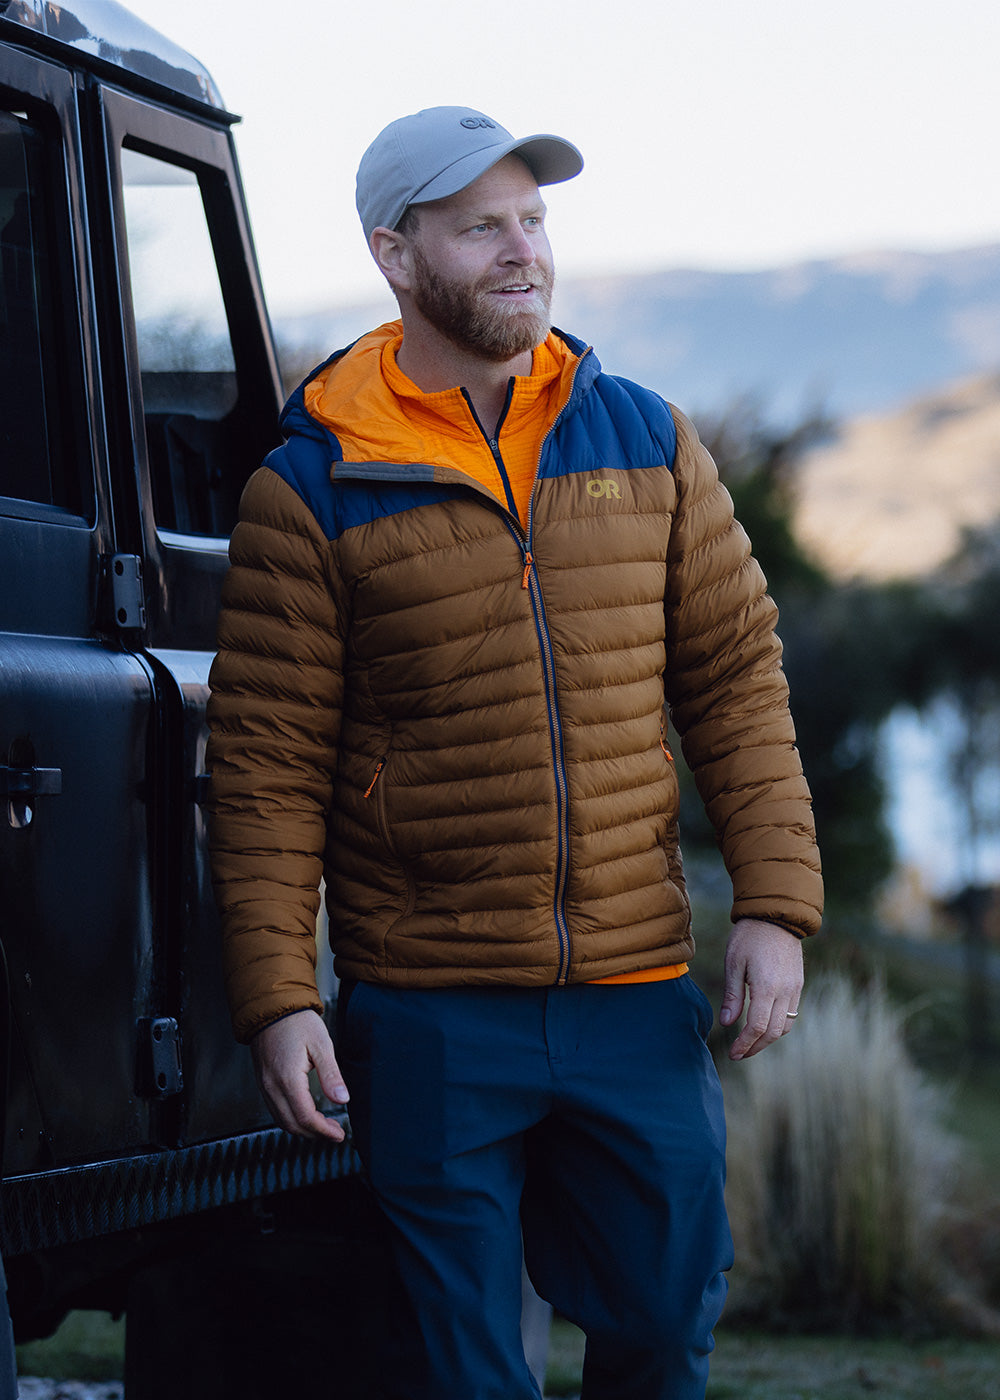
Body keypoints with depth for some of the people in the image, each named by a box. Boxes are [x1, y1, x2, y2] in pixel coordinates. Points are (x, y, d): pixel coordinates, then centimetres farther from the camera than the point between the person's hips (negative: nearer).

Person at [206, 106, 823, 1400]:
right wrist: (277, 1000, -11)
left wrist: (774, 904, -1)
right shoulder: (312, 490, -4)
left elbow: (736, 681, 8)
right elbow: (266, 767, -5)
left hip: (639, 998, 3)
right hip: (427, 1014, -3)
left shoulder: (647, 442, 7)